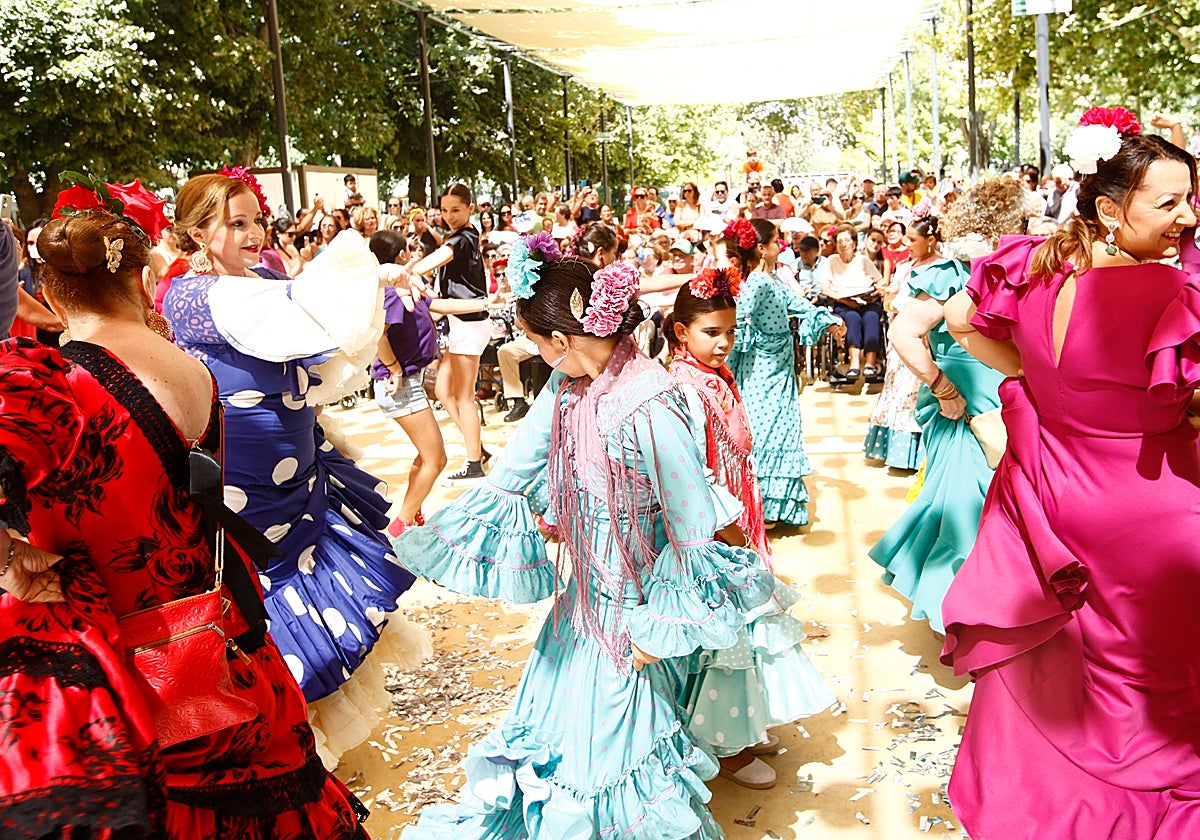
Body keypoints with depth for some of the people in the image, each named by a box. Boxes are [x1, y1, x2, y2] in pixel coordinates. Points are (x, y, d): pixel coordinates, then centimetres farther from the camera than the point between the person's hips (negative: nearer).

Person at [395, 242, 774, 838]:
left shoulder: (647, 408, -29)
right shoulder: (566, 386, -5)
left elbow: (693, 532, -23)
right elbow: (510, 477, 4)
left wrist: (654, 630, -16)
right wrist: (422, 540, 4)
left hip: (633, 604, -7)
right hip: (585, 592, 8)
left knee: (614, 747, 12)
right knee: (552, 723, 24)